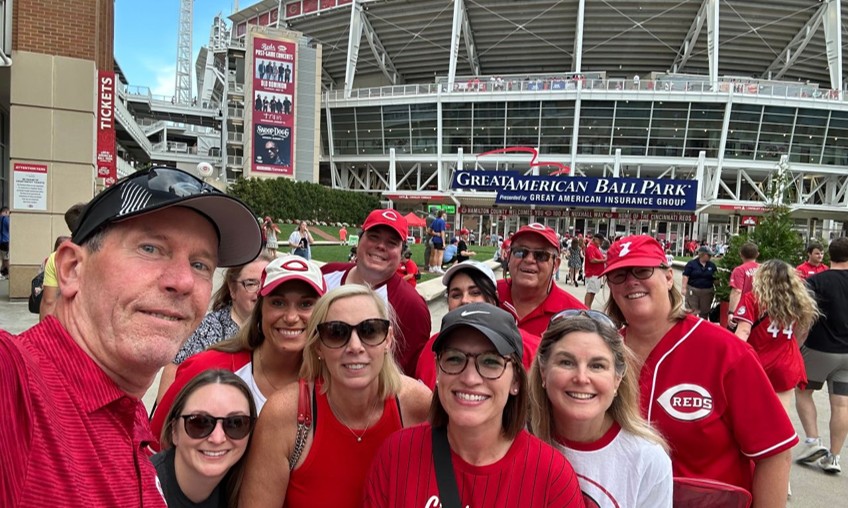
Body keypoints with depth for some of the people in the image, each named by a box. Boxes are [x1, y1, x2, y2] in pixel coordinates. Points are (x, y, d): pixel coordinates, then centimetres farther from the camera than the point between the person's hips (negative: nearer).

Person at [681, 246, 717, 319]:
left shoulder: (712, 265, 7)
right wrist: (684, 288, -13)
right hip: (692, 291, -3)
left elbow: (715, 279, 11)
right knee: (691, 311, -1)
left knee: (705, 312, 11)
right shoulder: (691, 263, -5)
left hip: (707, 292, 4)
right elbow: (686, 276, -7)